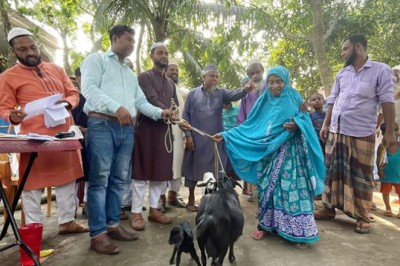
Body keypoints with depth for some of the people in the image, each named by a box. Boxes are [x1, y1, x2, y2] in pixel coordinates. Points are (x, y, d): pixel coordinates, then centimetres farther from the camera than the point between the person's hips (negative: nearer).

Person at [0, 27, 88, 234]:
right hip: (35, 137, -5)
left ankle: (66, 221, 24)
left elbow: (73, 94, 14)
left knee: (67, 177, 10)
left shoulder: (56, 69, 14)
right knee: (33, 182, 2)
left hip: (65, 133, 5)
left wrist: (68, 103, -9)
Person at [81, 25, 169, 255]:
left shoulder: (131, 74, 28)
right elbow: (89, 88, -10)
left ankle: (113, 225, 19)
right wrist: (116, 107, -22)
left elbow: (141, 102, 19)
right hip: (102, 125, -7)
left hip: (127, 130, 7)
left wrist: (160, 112, 2)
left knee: (119, 180, 8)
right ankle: (98, 233, 0)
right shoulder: (97, 59, 7)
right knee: (100, 179, -6)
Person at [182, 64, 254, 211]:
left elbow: (234, 94, -16)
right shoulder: (193, 93, 2)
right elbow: (185, 115, 2)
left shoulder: (221, 93, 5)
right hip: (195, 139, -1)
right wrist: (188, 135, -5)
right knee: (193, 168, 7)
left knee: (214, 170, 7)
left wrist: (245, 89, -37)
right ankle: (191, 200, 24)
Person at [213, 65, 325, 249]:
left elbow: (306, 122, 2)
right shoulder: (264, 102, 6)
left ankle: (299, 231, 6)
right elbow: (249, 126, 4)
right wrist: (226, 135, -3)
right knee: (267, 187, 5)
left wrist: (297, 125, -22)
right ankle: (265, 225, 17)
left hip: (290, 152, -2)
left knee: (293, 188, -4)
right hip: (268, 152, 2)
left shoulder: (294, 98, 2)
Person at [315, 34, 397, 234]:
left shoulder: (381, 70, 0)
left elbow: (387, 101, -5)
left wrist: (389, 132, -10)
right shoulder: (342, 74, 13)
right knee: (333, 170, 8)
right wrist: (325, 124, 7)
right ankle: (329, 208, 19)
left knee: (361, 175, 3)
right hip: (336, 130, 5)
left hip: (362, 133, -4)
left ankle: (362, 217, 14)